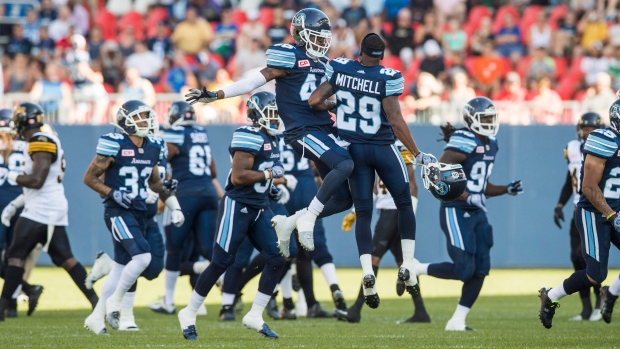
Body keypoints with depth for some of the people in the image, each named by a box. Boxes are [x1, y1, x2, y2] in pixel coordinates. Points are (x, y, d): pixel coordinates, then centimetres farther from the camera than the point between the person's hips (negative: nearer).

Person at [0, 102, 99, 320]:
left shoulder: (41, 143, -14)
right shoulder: (45, 143, 17)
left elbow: (36, 181, -21)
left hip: (41, 211, -10)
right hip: (54, 210, 10)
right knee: (65, 258, 8)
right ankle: (96, 301, 5)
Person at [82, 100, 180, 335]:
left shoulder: (152, 147, 10)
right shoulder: (114, 145, -11)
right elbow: (90, 178, -7)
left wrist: (167, 189, 11)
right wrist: (112, 194, -18)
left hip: (139, 213, 8)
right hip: (118, 212, -8)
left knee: (121, 268, 10)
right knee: (142, 256, -22)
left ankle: (96, 318, 19)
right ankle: (115, 302, -5)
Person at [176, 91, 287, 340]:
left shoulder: (270, 138, 13)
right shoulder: (249, 137, -17)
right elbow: (238, 176, -24)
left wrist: (270, 186, 10)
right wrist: (269, 174, -17)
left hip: (260, 207, 9)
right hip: (237, 206, -9)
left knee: (277, 259, -2)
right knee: (221, 262, -5)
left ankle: (255, 315, 6)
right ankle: (189, 313, 10)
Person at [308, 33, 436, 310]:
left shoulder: (339, 69, -7)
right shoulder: (388, 78, -16)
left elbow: (315, 100, -7)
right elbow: (396, 121, -18)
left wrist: (335, 107, 15)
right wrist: (417, 154, -11)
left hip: (353, 149, 3)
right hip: (382, 149, -3)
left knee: (363, 214, 8)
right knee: (405, 204, 16)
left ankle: (367, 271, -11)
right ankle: (407, 265, 5)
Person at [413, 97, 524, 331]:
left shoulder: (490, 145, 13)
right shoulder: (463, 143, -16)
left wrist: (507, 190, 6)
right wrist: (469, 197, -26)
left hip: (477, 214, 9)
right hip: (456, 212, -9)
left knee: (480, 269, 1)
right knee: (464, 270, -13)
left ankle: (457, 321, 9)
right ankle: (415, 269, 9)